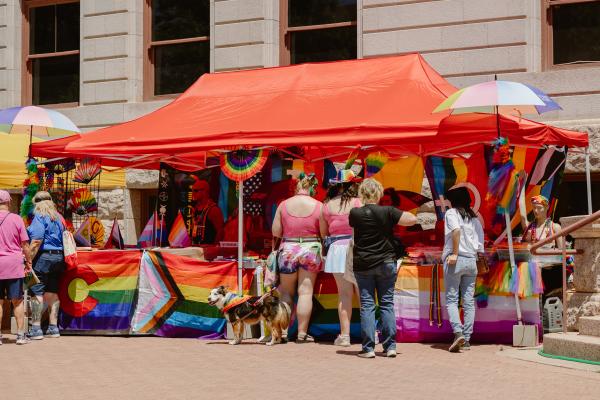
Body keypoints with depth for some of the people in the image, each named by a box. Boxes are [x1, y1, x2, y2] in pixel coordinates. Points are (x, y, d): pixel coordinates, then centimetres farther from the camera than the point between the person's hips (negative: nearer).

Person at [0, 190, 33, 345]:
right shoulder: (16, 219, -4)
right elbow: (25, 245, -3)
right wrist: (28, 261, 10)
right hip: (14, 264, -1)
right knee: (17, 301, 7)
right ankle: (21, 335, 8)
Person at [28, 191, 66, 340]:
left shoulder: (39, 216, -7)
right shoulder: (59, 217, 15)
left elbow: (37, 240, -16)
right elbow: (63, 238, 17)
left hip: (43, 256, -7)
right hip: (58, 257, 7)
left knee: (36, 291, -3)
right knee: (52, 292, 11)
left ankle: (36, 328, -4)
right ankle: (53, 327, 12)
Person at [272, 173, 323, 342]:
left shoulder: (284, 205, -2)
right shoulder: (318, 206, -6)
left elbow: (275, 232, -1)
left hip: (288, 251, 1)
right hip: (311, 250, -1)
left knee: (286, 293, 15)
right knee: (306, 292, 2)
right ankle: (302, 332, 1)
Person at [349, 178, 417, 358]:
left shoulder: (355, 213, -6)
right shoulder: (387, 211, -9)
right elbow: (412, 219, -9)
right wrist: (398, 215, 8)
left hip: (362, 265, 0)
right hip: (386, 263, 0)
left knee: (367, 305, 3)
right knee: (387, 304, 8)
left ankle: (368, 348, 0)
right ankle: (390, 346, 7)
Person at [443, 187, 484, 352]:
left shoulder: (451, 213, -1)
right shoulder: (474, 218, 15)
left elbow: (456, 230, -21)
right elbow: (480, 244, 10)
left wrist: (455, 253, -18)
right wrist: (477, 255, 16)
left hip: (455, 260, -5)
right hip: (471, 261, 5)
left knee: (451, 299, -2)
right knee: (469, 301, 5)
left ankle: (458, 332, -20)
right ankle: (467, 339, 4)